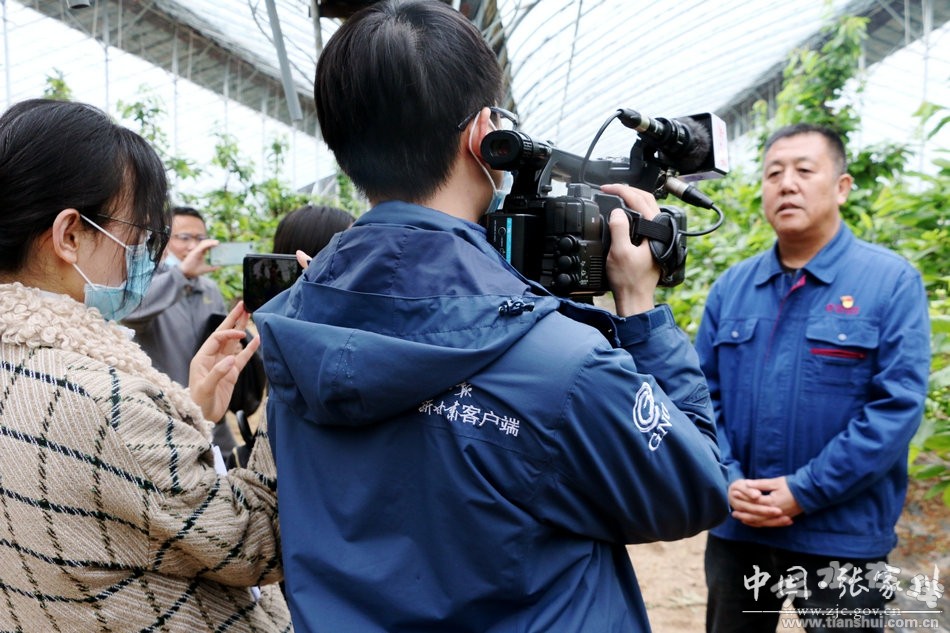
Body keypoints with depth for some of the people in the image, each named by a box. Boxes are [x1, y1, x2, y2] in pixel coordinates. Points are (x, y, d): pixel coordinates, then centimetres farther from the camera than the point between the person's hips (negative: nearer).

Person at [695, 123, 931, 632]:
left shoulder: (892, 281, -7)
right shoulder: (731, 286, 5)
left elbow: (898, 405, -14)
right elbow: (703, 393, 5)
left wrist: (803, 493, -17)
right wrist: (729, 481, -10)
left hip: (842, 538, -3)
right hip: (735, 529, 4)